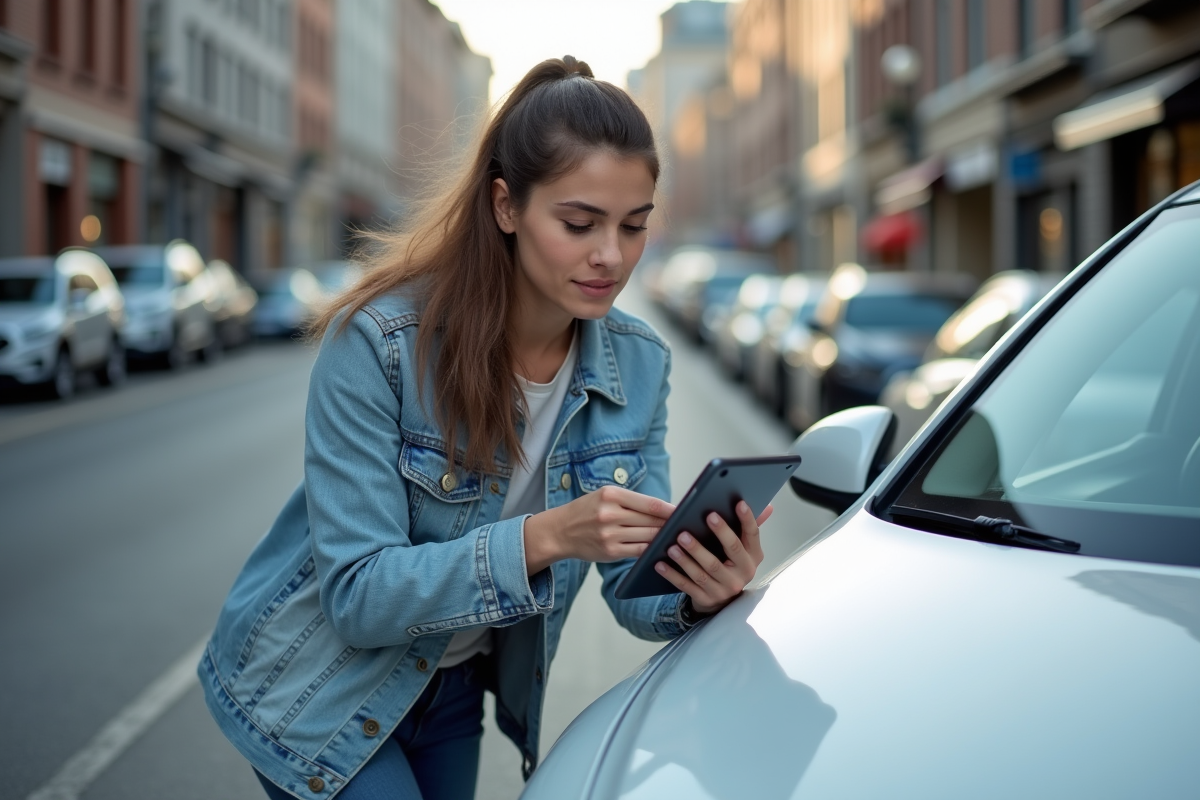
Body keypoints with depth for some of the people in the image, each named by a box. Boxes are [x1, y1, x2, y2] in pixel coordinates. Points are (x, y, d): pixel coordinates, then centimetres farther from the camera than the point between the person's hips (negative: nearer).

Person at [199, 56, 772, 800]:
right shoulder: (378, 341, -26)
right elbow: (357, 596, -27)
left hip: (454, 687, 5)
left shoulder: (639, 364, -11)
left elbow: (634, 585, -8)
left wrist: (698, 593, -32)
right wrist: (543, 537, -40)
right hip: (322, 692, -5)